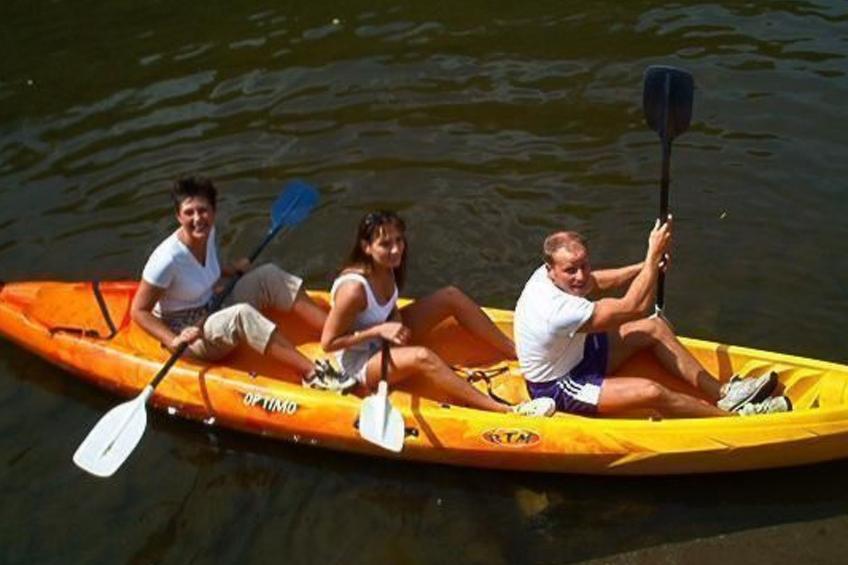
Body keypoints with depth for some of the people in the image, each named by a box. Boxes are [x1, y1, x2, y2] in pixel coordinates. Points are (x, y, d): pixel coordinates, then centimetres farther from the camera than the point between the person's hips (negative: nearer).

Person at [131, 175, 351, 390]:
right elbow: (139, 311, -19)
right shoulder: (167, 259, -24)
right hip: (190, 333, -8)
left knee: (269, 275, -7)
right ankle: (312, 374, -39)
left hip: (214, 312, 8)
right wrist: (173, 341, -29)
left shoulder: (207, 234, -2)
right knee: (242, 315, -36)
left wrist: (231, 270, 2)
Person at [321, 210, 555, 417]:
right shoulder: (353, 289, -31)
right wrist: (379, 331, -30)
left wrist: (397, 324, -13)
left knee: (451, 296, -5)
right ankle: (506, 411, -41)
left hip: (386, 341, 9)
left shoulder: (387, 268, -8)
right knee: (422, 357, -39)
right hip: (361, 364, -8)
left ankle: (517, 351, 0)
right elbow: (328, 343, -24)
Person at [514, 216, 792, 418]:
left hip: (575, 355, 10)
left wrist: (648, 265, -6)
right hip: (557, 388, -10)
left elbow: (600, 281, 8)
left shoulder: (548, 275, -10)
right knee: (651, 393, -27)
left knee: (654, 327, 4)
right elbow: (633, 307, -31)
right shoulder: (560, 310, -37)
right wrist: (654, 255, -23)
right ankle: (736, 417, -8)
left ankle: (722, 394, 9)